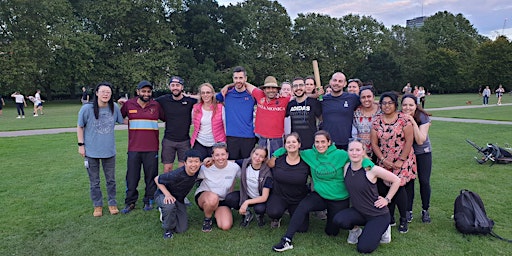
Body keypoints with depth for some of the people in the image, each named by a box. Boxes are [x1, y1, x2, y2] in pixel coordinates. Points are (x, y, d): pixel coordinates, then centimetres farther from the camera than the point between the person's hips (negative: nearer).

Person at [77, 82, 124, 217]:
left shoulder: (114, 108, -7)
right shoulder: (87, 108, -13)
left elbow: (123, 121, 10)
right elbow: (80, 127, -2)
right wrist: (81, 145, -3)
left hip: (109, 151, 2)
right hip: (91, 151, -2)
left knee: (111, 180, 14)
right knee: (94, 182, 12)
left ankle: (112, 203, 31)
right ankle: (97, 205, 29)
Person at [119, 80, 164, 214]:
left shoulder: (156, 105, 4)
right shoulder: (128, 104, 3)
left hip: (151, 149, 0)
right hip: (133, 148, 0)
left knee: (151, 176, 7)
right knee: (132, 177, 6)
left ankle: (149, 201, 22)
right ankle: (130, 202, 20)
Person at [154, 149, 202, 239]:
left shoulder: (198, 170, -20)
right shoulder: (176, 175, -36)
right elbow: (157, 179, -21)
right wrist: (167, 194, -31)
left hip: (179, 199, 5)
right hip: (163, 195, -5)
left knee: (182, 229, 1)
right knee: (170, 205, -42)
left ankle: (166, 213, 29)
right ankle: (167, 229, -10)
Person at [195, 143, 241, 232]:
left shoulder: (234, 167, -16)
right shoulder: (206, 168, -19)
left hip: (223, 201, 2)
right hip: (203, 196, -2)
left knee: (226, 226, -20)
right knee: (213, 198, -39)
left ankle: (216, 212, 14)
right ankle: (207, 219, -6)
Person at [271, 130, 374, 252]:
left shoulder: (340, 154, -14)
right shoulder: (310, 154, -7)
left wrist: (368, 164, -29)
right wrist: (277, 153, -8)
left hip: (339, 200, -1)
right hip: (319, 196, 1)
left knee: (331, 232, 11)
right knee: (302, 206, -30)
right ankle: (287, 240, -22)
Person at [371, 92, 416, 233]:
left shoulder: (404, 119, -6)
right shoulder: (377, 121, 3)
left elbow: (409, 141, -8)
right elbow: (374, 143, 2)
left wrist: (401, 161, -11)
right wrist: (383, 160, -7)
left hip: (402, 160, -3)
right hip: (384, 161, 3)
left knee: (398, 186, -10)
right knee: (385, 188, 0)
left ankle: (403, 219, 8)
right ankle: (390, 218, 18)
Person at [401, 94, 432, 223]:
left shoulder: (423, 117, -19)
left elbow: (420, 141, -26)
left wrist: (413, 122, -33)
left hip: (423, 152, -1)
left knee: (424, 181, 1)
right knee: (408, 181, 1)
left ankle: (425, 210, 19)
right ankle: (408, 211, 14)